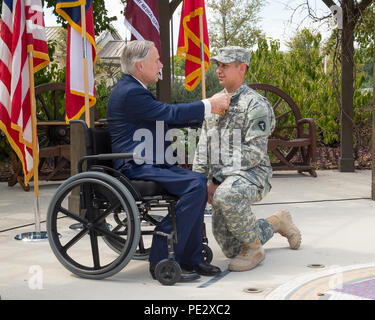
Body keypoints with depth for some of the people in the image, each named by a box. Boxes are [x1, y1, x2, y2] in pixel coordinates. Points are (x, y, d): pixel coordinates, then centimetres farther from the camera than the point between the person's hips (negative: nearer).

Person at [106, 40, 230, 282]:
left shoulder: (135, 89, 20)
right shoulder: (130, 92, -14)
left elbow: (168, 119, 23)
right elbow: (171, 113, -16)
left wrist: (210, 109, 17)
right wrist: (209, 106, -5)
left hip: (149, 165, 11)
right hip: (135, 169, -11)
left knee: (199, 181, 0)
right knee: (196, 185, -21)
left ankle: (190, 258, 2)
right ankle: (162, 260, -19)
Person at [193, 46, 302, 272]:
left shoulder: (256, 104, -8)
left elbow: (254, 152, -16)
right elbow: (203, 147, 18)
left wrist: (218, 180, -19)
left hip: (252, 174, -7)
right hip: (223, 183, 8)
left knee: (226, 196, -41)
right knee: (231, 249, 4)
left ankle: (254, 249, -20)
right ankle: (277, 223, 29)